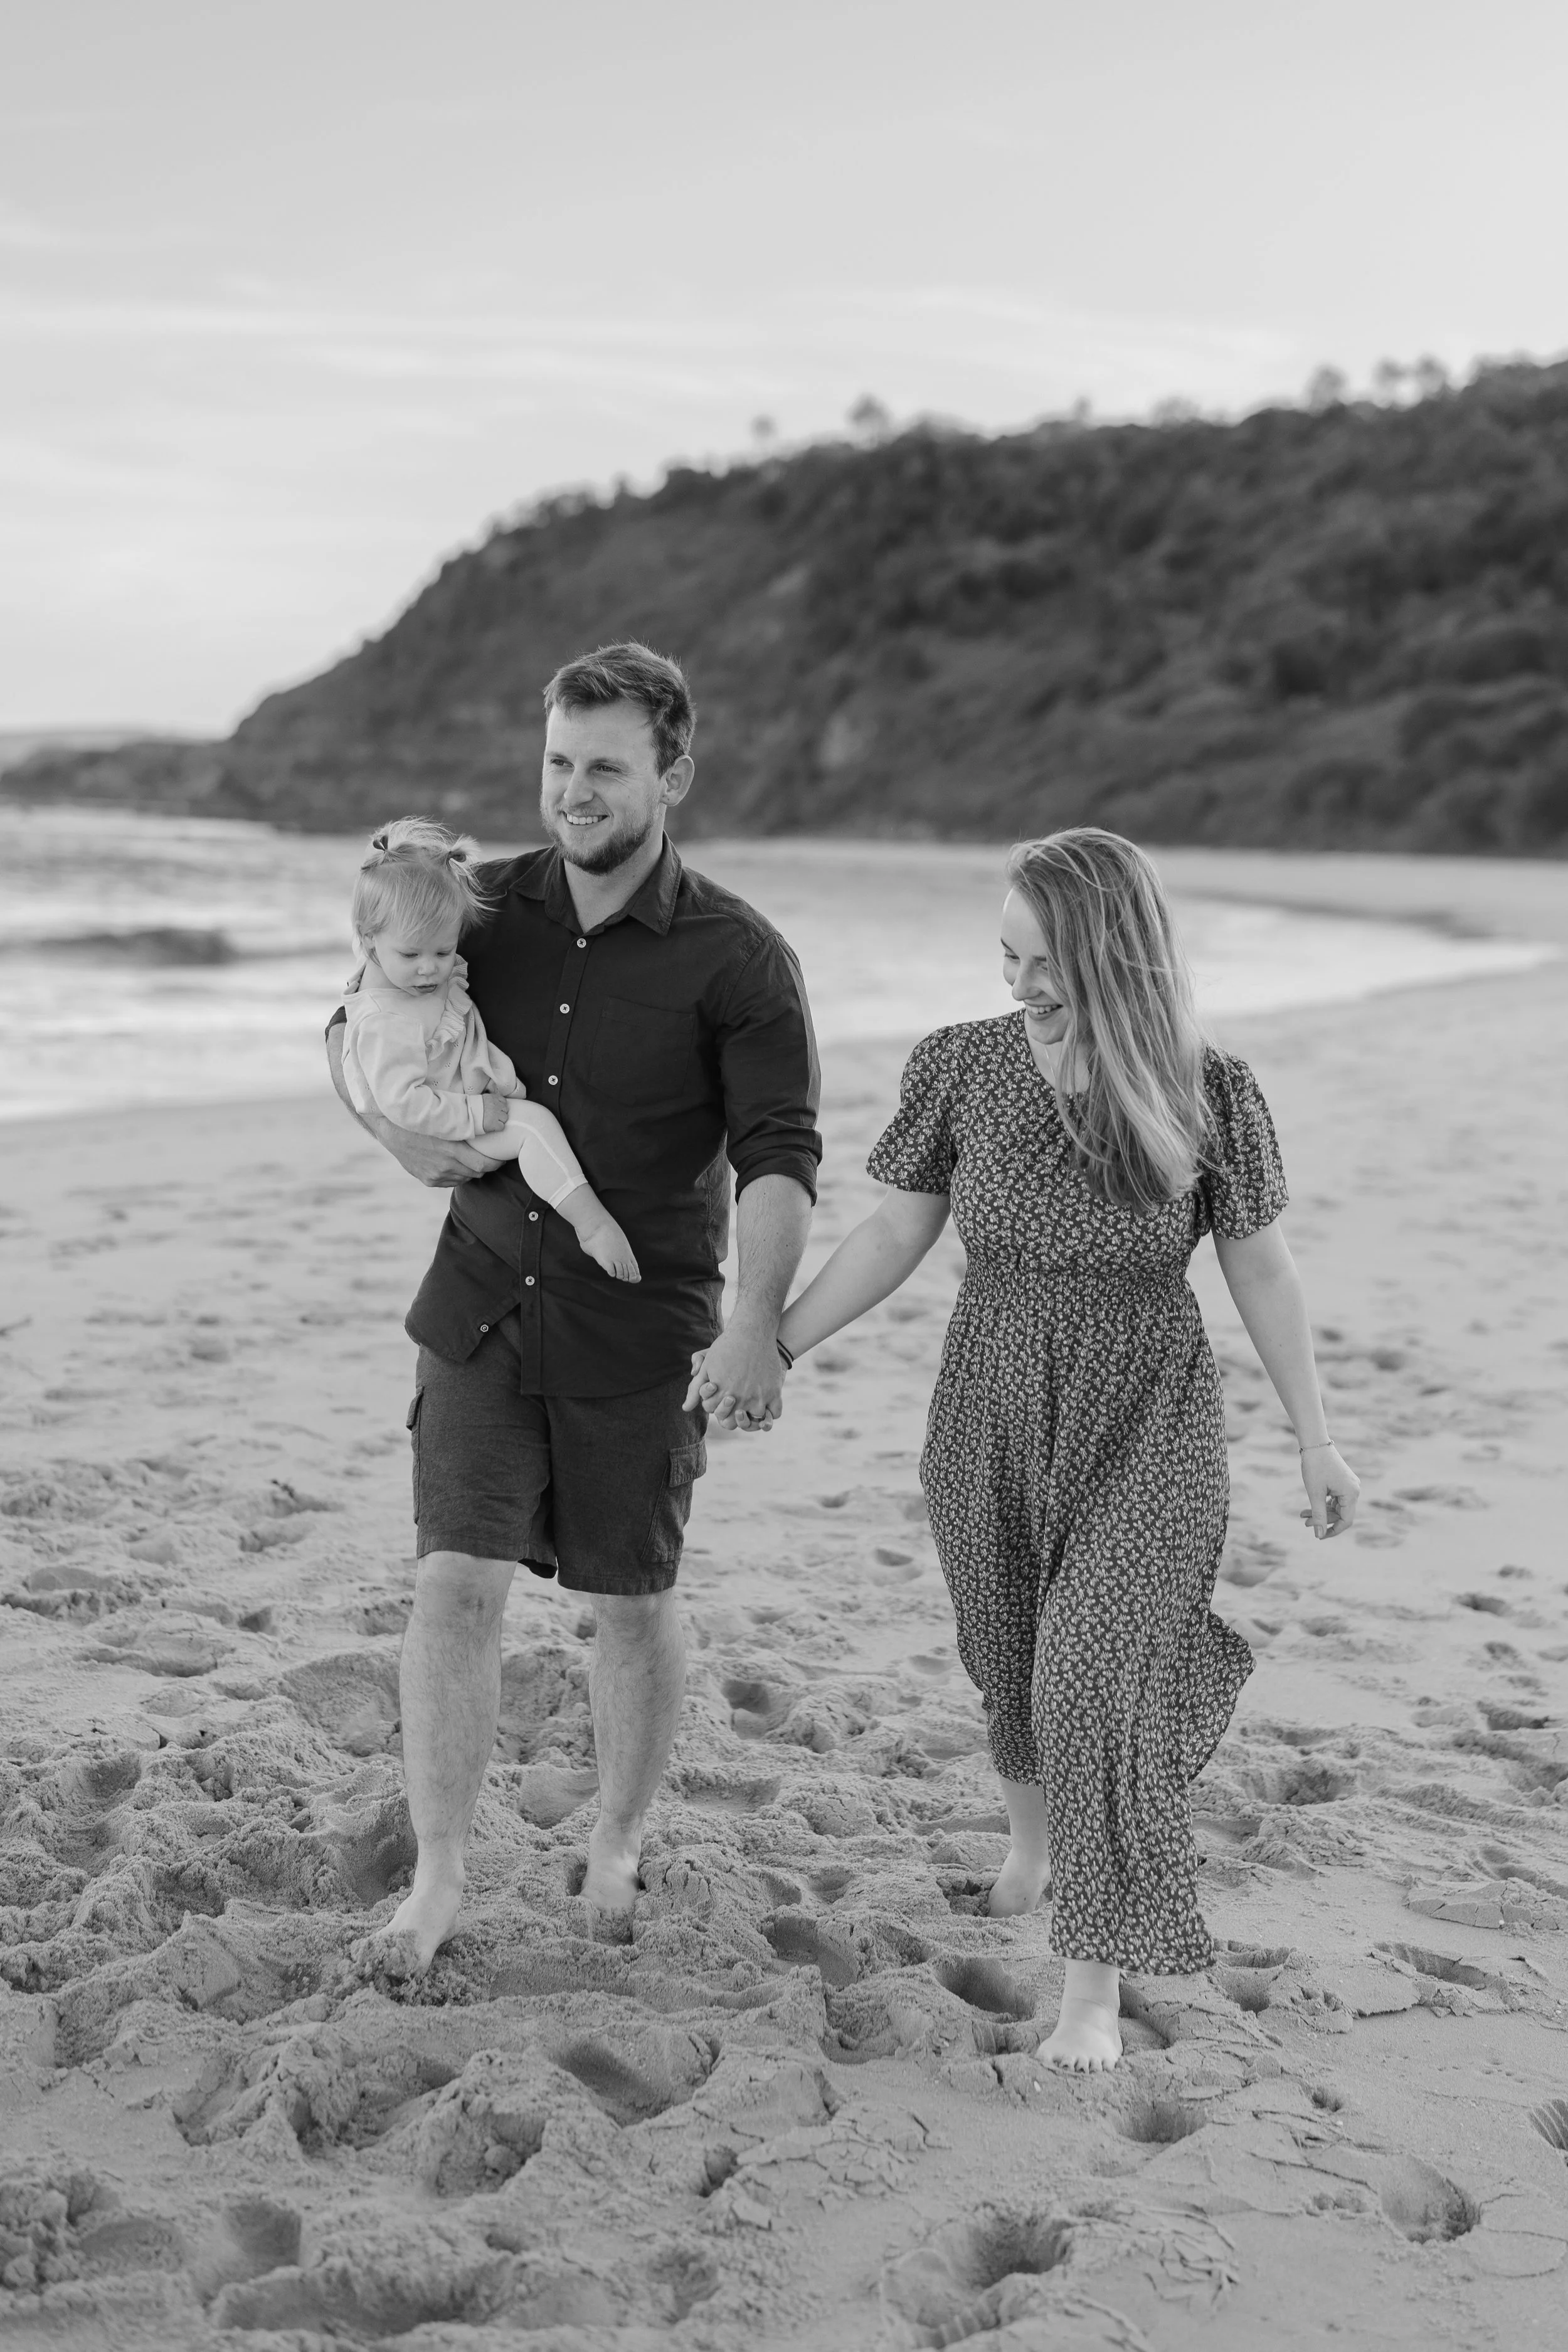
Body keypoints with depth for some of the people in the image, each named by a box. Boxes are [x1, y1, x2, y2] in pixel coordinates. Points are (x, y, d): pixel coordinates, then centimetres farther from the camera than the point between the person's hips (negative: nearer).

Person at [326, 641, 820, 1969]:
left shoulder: (737, 959, -11)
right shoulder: (487, 907, 1)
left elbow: (778, 1156, -19)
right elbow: (357, 1030, 16)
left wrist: (759, 1323, -33)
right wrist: (402, 1134, -4)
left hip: (637, 1338, -2)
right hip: (481, 1315, 3)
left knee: (632, 1603, 10)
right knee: (456, 1585, -5)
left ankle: (618, 1848, 33)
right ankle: (438, 1885, 6)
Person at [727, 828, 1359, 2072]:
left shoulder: (1209, 1092, -12)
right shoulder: (963, 1064, -7)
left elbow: (1261, 1267, -2)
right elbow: (895, 1233, 0)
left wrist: (1316, 1440, 2)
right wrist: (772, 1344, -4)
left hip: (1147, 1424, -3)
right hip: (993, 1415, 3)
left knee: (1100, 1678, -12)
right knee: (1013, 1662, 18)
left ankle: (1097, 1988, 0)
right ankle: (1034, 1826, 51)